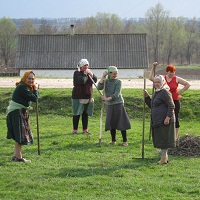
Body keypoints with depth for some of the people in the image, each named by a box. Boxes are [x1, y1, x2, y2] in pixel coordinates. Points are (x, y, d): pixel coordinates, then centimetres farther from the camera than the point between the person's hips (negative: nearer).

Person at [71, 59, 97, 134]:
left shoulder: (88, 72, 12)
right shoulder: (77, 73, -7)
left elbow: (95, 80, 2)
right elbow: (81, 81, -23)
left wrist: (91, 74, -12)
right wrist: (85, 74, -14)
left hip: (88, 96, 6)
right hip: (78, 96, -6)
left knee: (85, 113, 9)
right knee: (77, 114, -1)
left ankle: (85, 129, 14)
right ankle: (75, 129, 5)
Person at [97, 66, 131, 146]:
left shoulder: (118, 82, -6)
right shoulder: (106, 81, 5)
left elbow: (116, 94, -14)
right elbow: (99, 87, -12)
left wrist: (107, 99, -23)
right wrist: (103, 77, -13)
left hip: (118, 104, -4)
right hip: (109, 105, 4)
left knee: (121, 122, -5)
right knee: (111, 123, 6)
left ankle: (125, 141, 0)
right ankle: (113, 141, 17)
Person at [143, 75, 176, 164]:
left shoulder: (165, 92, -11)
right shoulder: (156, 93, 18)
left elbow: (171, 106, -16)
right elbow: (151, 106, 27)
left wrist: (168, 117, -24)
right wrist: (147, 96, 14)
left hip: (164, 121, -10)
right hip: (157, 121, 10)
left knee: (163, 138, -5)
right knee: (159, 139, 13)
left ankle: (164, 157, 1)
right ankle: (164, 156, 22)